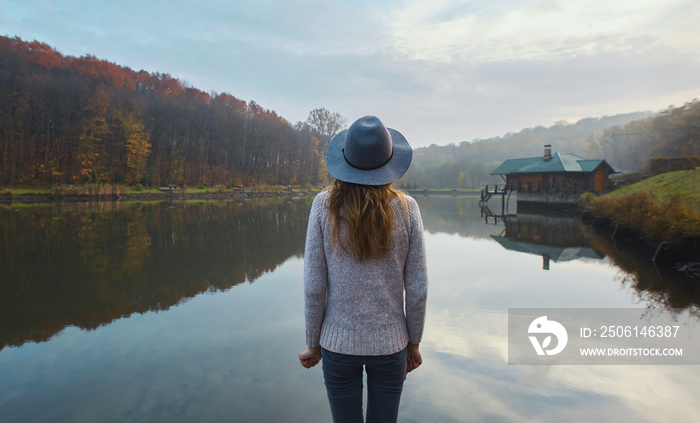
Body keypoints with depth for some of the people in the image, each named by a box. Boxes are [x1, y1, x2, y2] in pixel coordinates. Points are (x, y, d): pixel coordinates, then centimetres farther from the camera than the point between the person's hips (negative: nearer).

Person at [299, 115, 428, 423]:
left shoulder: (325, 206, -13)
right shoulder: (406, 209, -11)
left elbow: (314, 286, -11)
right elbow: (417, 289, -7)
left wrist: (313, 344, 4)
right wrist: (414, 343, 8)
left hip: (339, 343, 0)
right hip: (390, 343, 1)